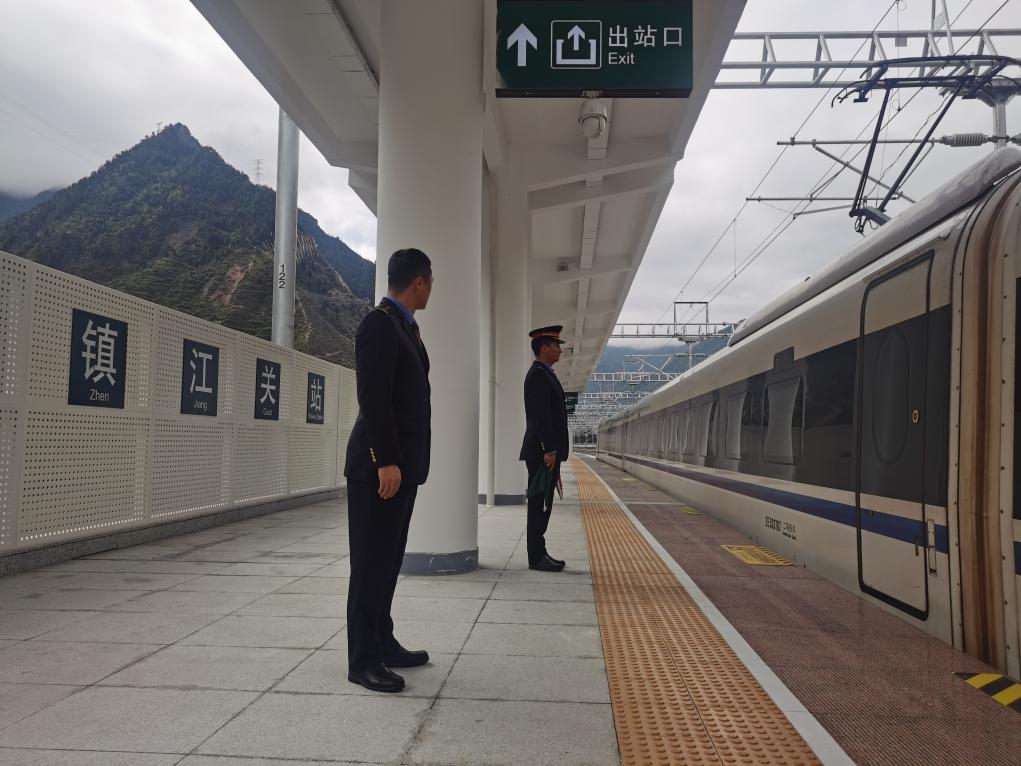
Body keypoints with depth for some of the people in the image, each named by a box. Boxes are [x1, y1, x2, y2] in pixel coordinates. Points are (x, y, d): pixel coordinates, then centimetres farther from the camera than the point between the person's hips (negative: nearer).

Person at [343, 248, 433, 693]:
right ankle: (363, 660, 7)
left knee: (388, 561, 15)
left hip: (402, 465, 9)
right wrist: (386, 461, -22)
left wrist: (401, 462, 16)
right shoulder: (379, 324, -13)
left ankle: (383, 645, 25)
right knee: (371, 563, -2)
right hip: (380, 466, -9)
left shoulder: (405, 326, 17)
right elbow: (373, 399, -20)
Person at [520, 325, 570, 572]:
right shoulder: (539, 374, -13)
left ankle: (539, 553, 18)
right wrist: (549, 451, -22)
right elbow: (541, 415, -20)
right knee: (539, 504, -5)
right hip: (542, 452, -10)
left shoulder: (544, 374, 20)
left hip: (546, 452, 10)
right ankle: (536, 558, 0)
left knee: (542, 504, 12)